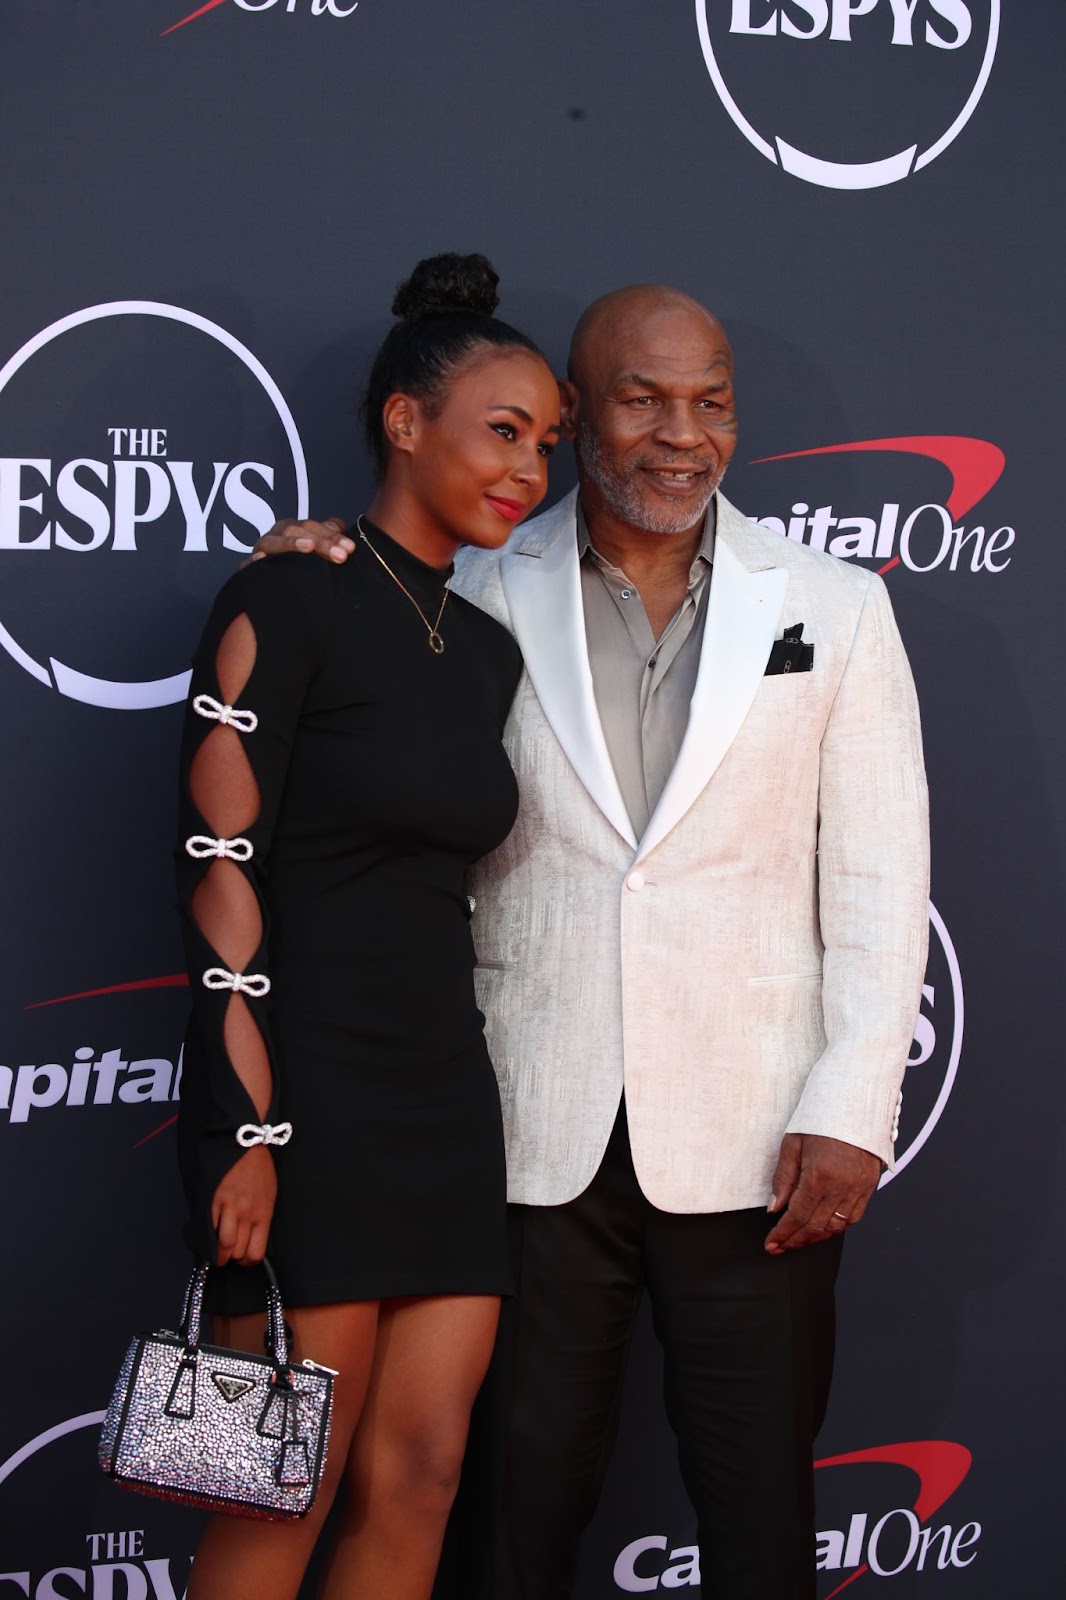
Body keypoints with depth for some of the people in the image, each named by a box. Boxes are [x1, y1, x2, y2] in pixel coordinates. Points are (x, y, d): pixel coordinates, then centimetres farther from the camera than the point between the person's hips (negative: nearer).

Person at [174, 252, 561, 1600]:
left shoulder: (488, 651, 14)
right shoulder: (291, 596, -9)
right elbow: (218, 869, -13)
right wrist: (251, 1132, -18)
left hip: (446, 1097, 7)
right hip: (307, 1092, -7)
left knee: (418, 1483, 8)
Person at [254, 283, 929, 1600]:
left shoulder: (833, 609, 3)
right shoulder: (481, 597, 3)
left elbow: (878, 884, 2)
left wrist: (847, 1111, -6)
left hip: (750, 1144, 0)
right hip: (534, 1139, 0)